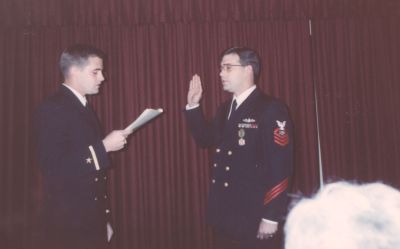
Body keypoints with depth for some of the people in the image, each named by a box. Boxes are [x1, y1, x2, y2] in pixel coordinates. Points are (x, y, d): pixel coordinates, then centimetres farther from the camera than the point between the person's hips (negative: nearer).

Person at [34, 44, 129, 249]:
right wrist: (104, 146, -21)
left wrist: (104, 218, 15)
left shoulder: (84, 108, 11)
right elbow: (53, 168, -25)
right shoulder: (52, 109, -14)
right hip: (68, 223, -7)